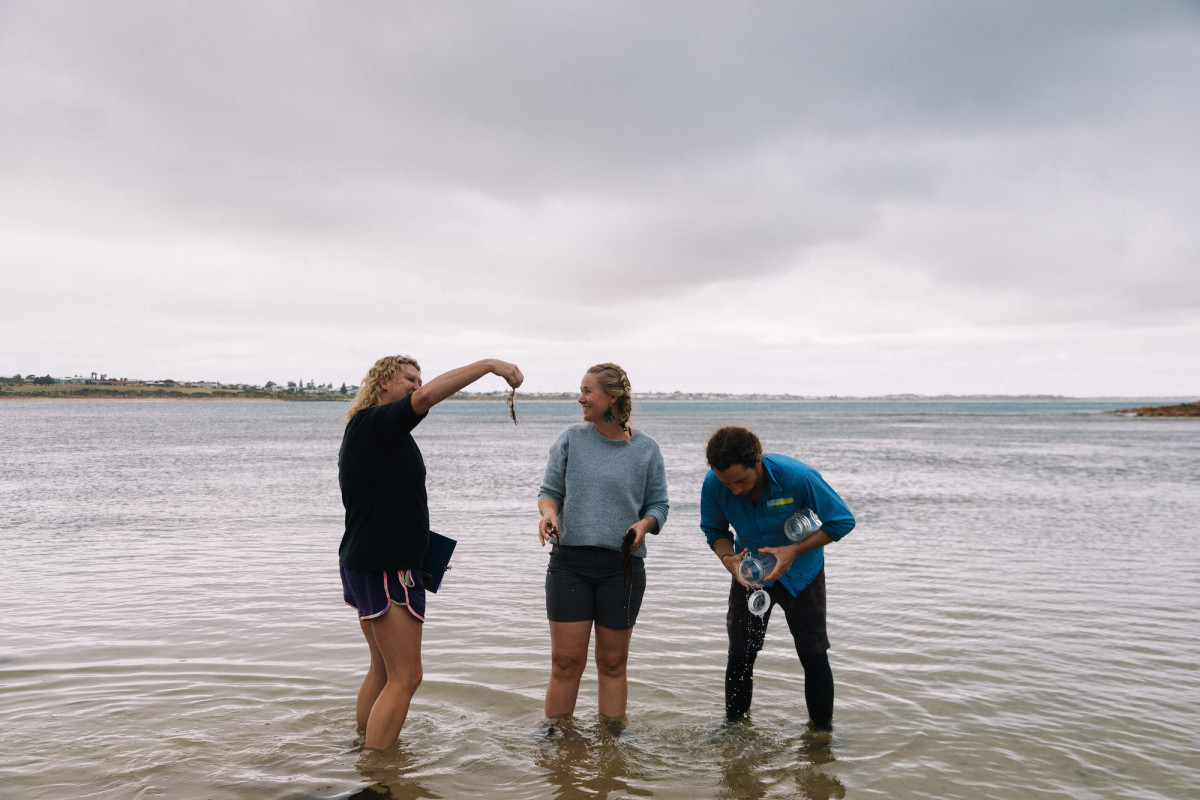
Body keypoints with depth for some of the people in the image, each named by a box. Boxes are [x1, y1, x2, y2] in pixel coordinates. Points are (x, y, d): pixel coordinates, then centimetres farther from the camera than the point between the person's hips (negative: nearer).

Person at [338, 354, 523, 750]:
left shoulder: (363, 431, 17)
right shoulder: (375, 422, -14)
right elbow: (426, 397, -33)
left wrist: (417, 548, 19)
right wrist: (489, 365, -30)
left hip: (364, 565, 11)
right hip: (387, 569, -11)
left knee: (384, 670, 20)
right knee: (405, 678, -5)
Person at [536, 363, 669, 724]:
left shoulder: (645, 449, 3)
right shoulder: (571, 438, 4)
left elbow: (658, 504, 8)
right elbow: (549, 490, 8)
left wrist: (644, 524, -13)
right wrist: (549, 511, -14)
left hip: (621, 567, 0)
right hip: (570, 562, 0)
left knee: (613, 663, 10)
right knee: (565, 662, 0)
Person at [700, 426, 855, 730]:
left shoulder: (797, 476, -33)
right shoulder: (713, 483, -25)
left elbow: (842, 520, -21)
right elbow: (714, 530, -5)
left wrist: (794, 550, -29)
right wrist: (728, 557, -26)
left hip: (800, 573, -2)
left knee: (813, 655, 0)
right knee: (740, 655, 7)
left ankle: (822, 728, 20)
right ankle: (734, 723, 27)